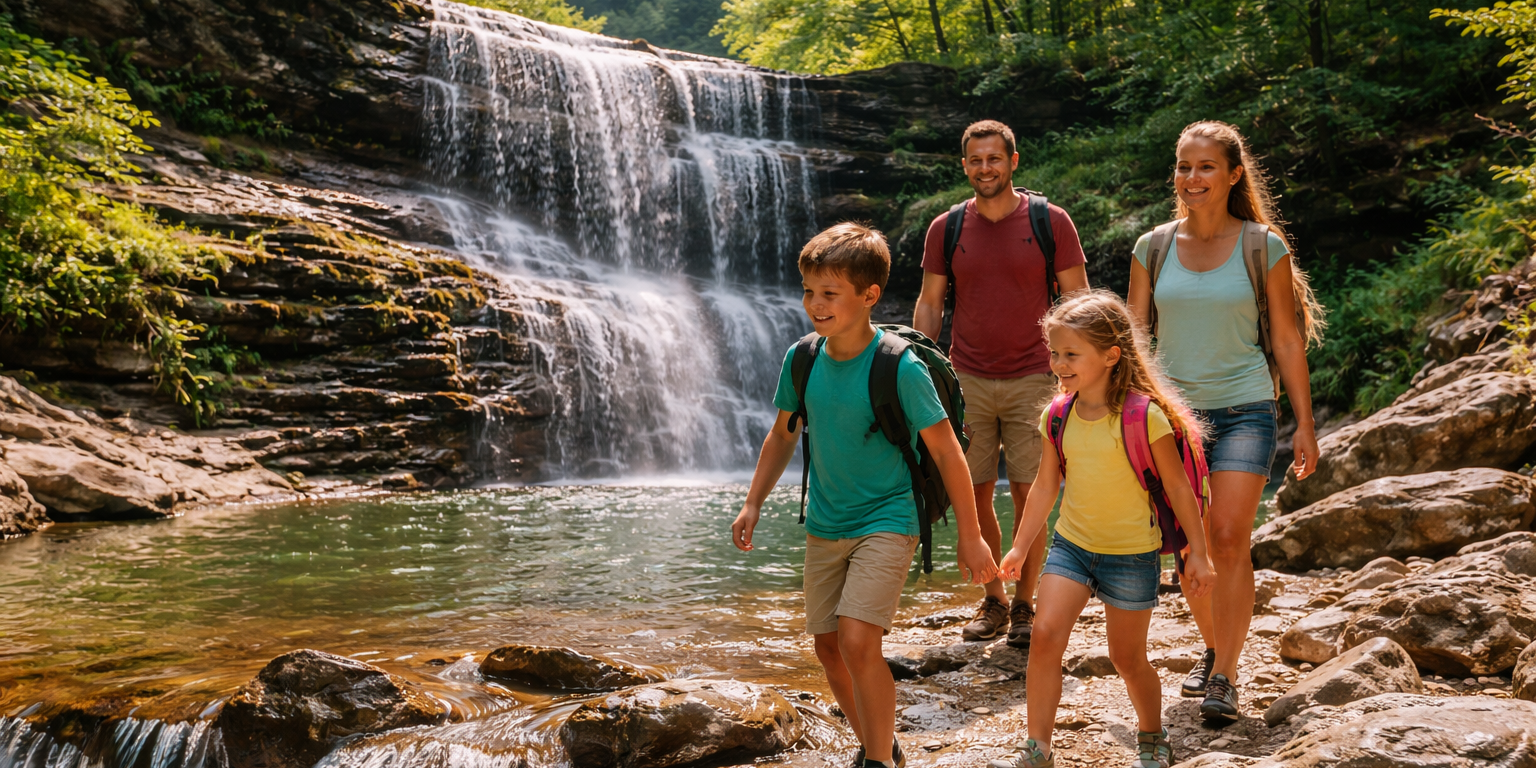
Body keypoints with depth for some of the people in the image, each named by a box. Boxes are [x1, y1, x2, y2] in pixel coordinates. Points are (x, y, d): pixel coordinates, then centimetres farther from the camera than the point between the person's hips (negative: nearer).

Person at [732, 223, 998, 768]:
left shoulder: (900, 368, -19)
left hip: (886, 522, -6)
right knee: (828, 645, 11)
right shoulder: (802, 360, -4)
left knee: (857, 639, -19)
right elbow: (783, 435, 12)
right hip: (824, 525, 6)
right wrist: (753, 503, 6)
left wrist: (970, 536, -9)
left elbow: (945, 451, -12)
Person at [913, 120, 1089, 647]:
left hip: (1031, 380, -2)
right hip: (967, 381, 2)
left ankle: (1024, 603, 14)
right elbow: (929, 306, 9)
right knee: (975, 497, 4)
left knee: (1028, 496, -1)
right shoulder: (945, 229, 4)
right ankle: (992, 601, 20)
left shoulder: (1050, 223, -1)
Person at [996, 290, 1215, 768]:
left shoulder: (1144, 415, -17)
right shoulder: (1058, 417, -2)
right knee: (1045, 634, -14)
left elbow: (1178, 487, -8)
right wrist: (1020, 547, 14)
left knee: (1127, 657, 9)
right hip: (1071, 544, 4)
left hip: (1131, 554, -4)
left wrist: (1197, 553, -4)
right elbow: (1045, 486, 10)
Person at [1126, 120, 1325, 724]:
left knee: (1229, 541, -12)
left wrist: (1304, 423, 1)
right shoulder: (1154, 247, 4)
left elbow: (1286, 341, 2)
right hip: (1172, 411, 3)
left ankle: (1224, 678, -3)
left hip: (1243, 409, -3)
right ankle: (1213, 648, 29)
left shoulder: (1262, 247, -2)